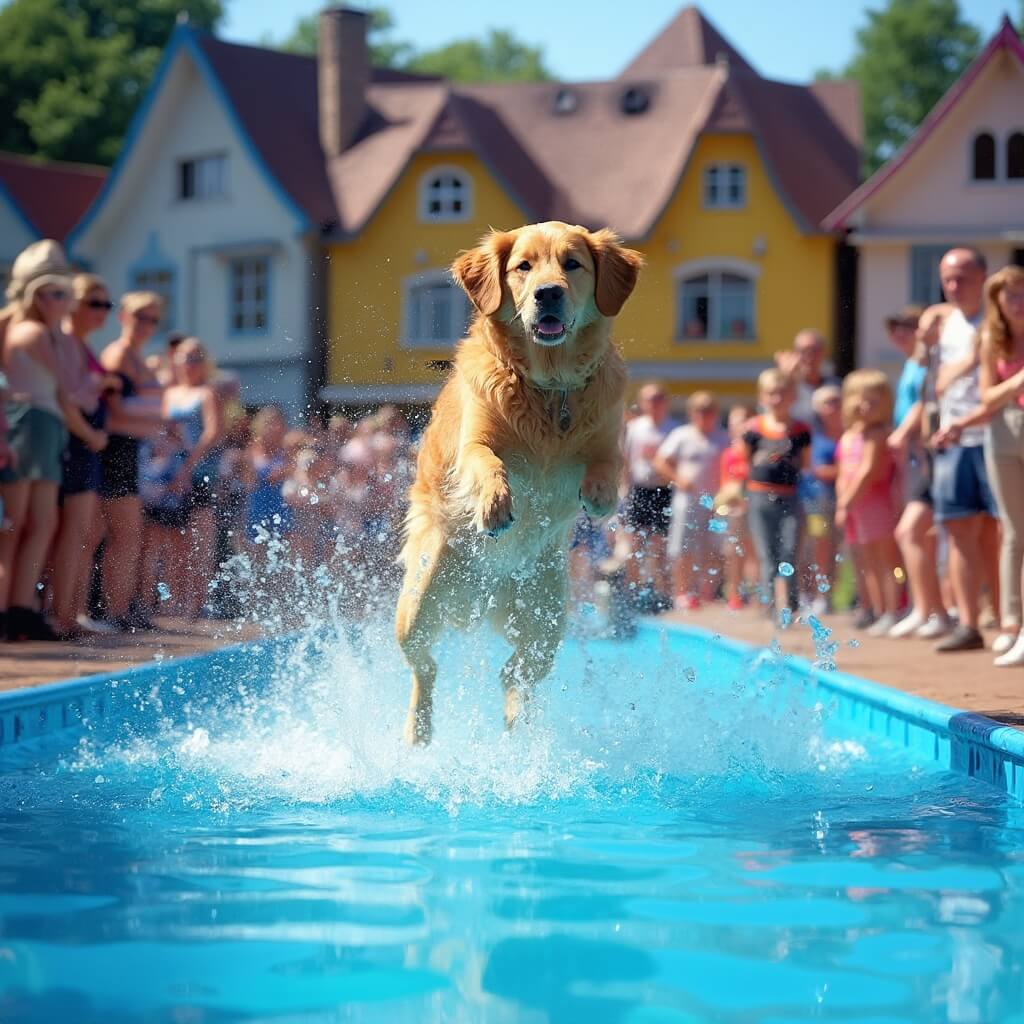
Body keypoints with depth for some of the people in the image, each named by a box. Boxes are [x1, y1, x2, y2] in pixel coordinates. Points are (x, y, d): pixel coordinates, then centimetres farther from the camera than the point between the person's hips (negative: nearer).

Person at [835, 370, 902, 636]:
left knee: (887, 562, -7)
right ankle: (879, 613, 18)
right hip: (855, 508, 9)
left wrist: (847, 504, -15)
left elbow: (868, 472, -17)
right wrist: (841, 505, 3)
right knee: (869, 565, 13)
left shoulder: (876, 435, -10)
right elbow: (843, 476, 16)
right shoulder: (847, 437, 15)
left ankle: (892, 614, -8)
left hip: (877, 502, -9)